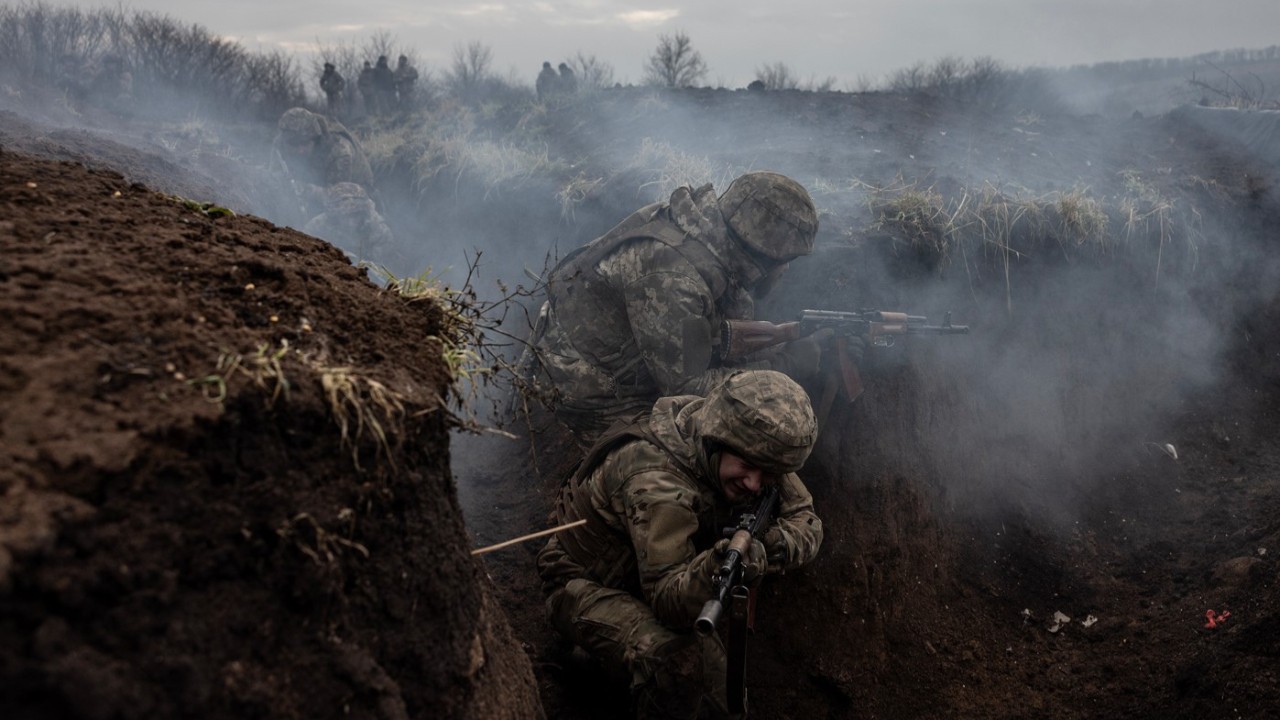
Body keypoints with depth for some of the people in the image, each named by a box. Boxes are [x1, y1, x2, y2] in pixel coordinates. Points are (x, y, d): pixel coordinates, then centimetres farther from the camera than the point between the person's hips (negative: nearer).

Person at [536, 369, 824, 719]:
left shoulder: (755, 449, -16)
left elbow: (806, 520, -13)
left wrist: (776, 545, -38)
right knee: (674, 658, -32)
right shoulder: (656, 481, -39)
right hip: (586, 587, -8)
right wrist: (716, 569, -65)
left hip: (648, 585, 8)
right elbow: (667, 599, -42)